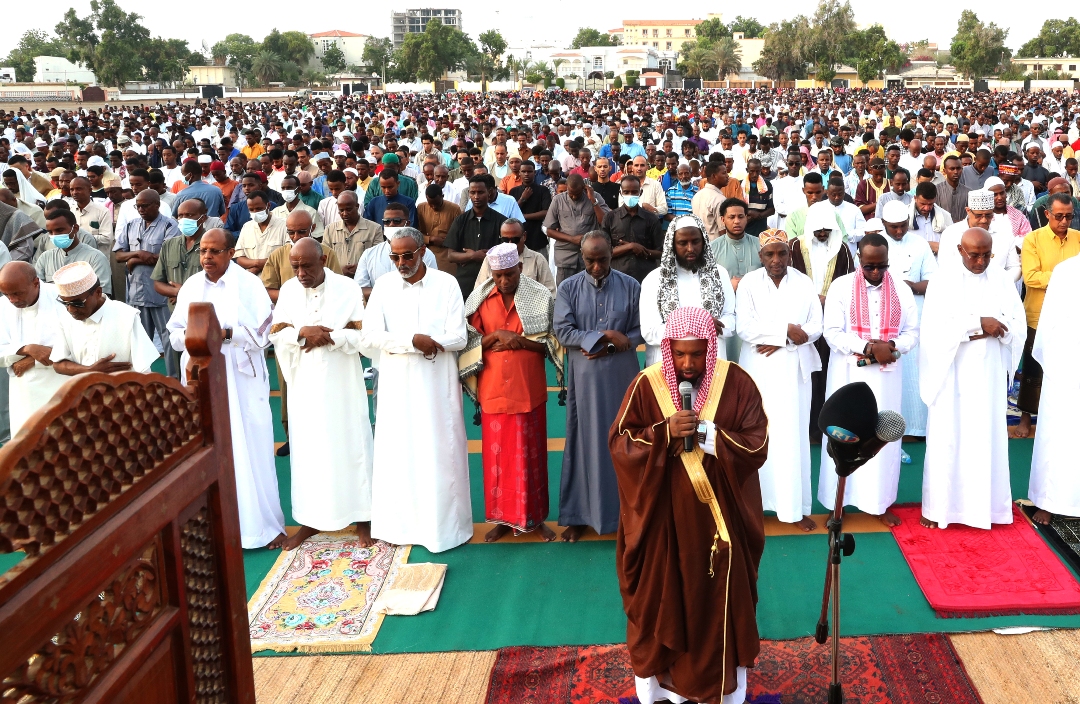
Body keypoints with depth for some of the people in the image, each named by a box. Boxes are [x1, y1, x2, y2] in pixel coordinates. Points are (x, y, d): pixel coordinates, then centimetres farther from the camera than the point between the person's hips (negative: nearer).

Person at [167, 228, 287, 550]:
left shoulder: (248, 283, -1)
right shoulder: (191, 286, 11)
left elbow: (262, 332, -5)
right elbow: (175, 334, 12)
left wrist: (227, 333, -19)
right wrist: (190, 335, -10)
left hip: (241, 380, -3)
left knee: (249, 450, -2)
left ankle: (264, 523, 9)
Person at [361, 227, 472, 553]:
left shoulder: (446, 284, -1)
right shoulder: (383, 286, 4)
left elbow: (459, 337, -8)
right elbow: (370, 336, -5)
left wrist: (412, 342, -13)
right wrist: (413, 340, -17)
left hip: (438, 383, -1)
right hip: (396, 383, 2)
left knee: (439, 452, 2)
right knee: (397, 452, 4)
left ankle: (444, 525, 12)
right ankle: (398, 524, 15)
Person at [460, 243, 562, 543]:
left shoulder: (540, 297, -6)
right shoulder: (479, 298, -1)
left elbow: (550, 343, -4)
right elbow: (469, 341, 1)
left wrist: (519, 341, -19)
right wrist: (494, 336, -17)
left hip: (528, 388, -1)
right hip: (493, 388, 1)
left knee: (529, 453, 8)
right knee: (497, 454, 8)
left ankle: (534, 517, 21)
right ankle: (502, 517, 22)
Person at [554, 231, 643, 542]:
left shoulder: (630, 286, 0)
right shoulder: (568, 288, -2)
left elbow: (639, 330, 1)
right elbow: (563, 331, -10)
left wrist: (609, 348, -15)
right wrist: (605, 335, -17)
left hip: (622, 375, 1)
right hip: (585, 377, 0)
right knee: (586, 443, 6)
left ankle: (624, 509, 21)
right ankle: (580, 515, 15)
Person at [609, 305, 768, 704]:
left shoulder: (736, 383, -7)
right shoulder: (646, 384, -7)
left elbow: (757, 445, -9)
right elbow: (618, 443, -7)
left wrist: (707, 433, -22)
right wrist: (664, 433, -23)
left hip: (719, 517, 0)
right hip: (662, 518, 0)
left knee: (719, 602, 12)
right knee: (662, 599, 11)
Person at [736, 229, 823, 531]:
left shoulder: (804, 283, 4)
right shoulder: (748, 283, 0)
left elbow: (815, 328, -1)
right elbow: (745, 328, -9)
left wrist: (779, 342, -13)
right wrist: (786, 330, -14)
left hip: (795, 369, 1)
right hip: (760, 369, -1)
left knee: (794, 435, 1)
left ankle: (796, 506, 7)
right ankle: (758, 501, 10)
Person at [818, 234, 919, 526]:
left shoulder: (902, 291, 5)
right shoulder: (841, 287, -4)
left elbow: (912, 332, 5)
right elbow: (832, 332, -10)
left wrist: (891, 346, -16)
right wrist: (868, 348, -20)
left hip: (887, 375, 2)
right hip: (848, 374, -2)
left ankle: (879, 502, 17)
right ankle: (838, 501, 12)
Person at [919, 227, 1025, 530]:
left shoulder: (1002, 280, 6)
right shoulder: (943, 279, -4)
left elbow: (1017, 324, 1)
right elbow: (935, 326, -14)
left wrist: (991, 328, -18)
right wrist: (979, 323, -17)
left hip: (989, 372, 3)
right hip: (952, 371, -3)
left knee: (987, 437, 5)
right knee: (947, 438, 0)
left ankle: (984, 504, 16)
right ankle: (939, 506, 9)